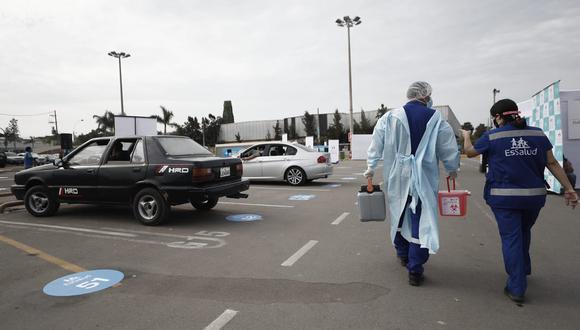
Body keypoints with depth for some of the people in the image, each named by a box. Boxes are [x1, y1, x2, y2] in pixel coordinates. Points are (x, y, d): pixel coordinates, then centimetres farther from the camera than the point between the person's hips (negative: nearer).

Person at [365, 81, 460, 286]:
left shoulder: (390, 118, -3)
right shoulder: (437, 119, -3)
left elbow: (376, 145, -2)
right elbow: (449, 148, 4)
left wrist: (371, 167, 9)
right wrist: (452, 169, 19)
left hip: (397, 178, 2)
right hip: (425, 179, -2)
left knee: (399, 215, 21)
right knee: (422, 222, 4)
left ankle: (403, 254, 40)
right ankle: (415, 270, 5)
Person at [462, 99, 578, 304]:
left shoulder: (492, 136, -6)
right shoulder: (538, 134, 4)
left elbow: (470, 152, 9)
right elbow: (552, 163, 4)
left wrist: (466, 136, 28)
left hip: (504, 197, -4)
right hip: (534, 195, 4)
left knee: (511, 237, 1)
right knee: (524, 233, 24)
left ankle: (517, 288, 1)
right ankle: (524, 270, 42)